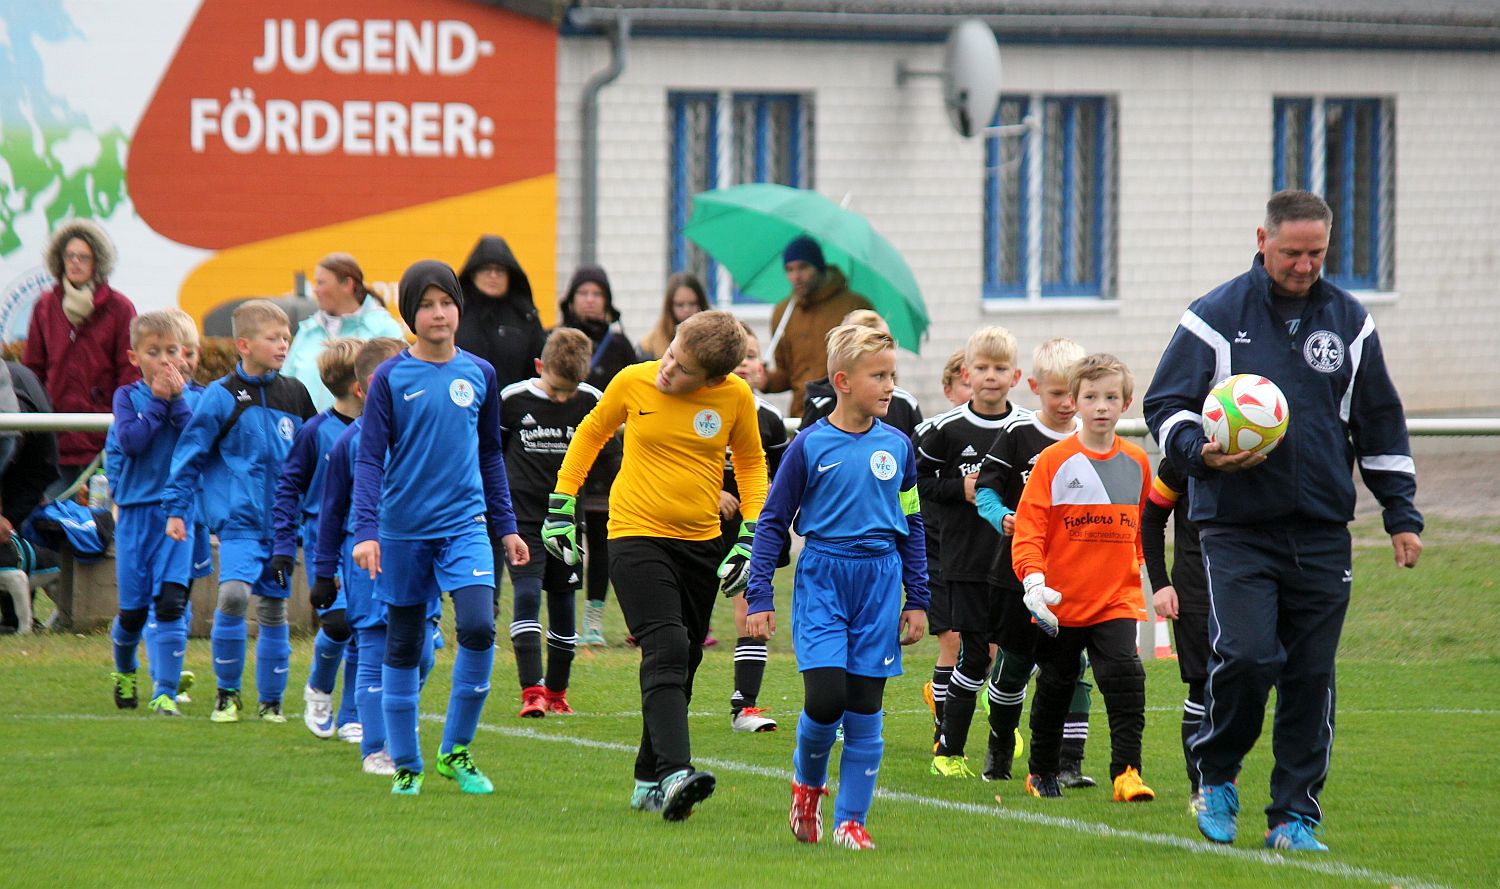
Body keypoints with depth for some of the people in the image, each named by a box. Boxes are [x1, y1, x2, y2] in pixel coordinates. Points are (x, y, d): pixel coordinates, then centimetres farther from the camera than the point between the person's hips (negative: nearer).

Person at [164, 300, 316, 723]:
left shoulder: (296, 395, 9)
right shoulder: (221, 397, -5)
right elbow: (190, 454, -1)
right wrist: (176, 508, -4)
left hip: (282, 521, 4)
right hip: (238, 518, -4)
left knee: (273, 608, 7)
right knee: (233, 594, -21)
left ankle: (271, 700, 18)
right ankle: (227, 693, -6)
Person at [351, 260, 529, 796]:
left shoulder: (479, 374, 6)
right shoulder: (391, 378, -3)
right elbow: (369, 459, -4)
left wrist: (505, 526, 16)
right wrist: (366, 531, -14)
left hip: (465, 525, 1)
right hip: (404, 529, -1)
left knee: (478, 626, -18)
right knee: (404, 646, 5)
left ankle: (457, 751, -3)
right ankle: (405, 766, 17)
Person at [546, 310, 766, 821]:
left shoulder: (736, 397, -4)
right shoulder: (634, 383, -7)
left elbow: (751, 463, 12)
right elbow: (592, 432, 11)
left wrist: (750, 536, 2)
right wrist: (562, 505, 10)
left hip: (701, 546, 3)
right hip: (636, 537, -3)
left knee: (681, 664, 9)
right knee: (667, 651, -20)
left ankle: (649, 783, 22)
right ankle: (674, 774, -32)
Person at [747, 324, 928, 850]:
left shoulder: (897, 447, 6)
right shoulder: (810, 446, -4)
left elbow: (911, 526, 14)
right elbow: (773, 522, 2)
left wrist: (917, 600, 11)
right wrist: (759, 596, -3)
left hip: (879, 580, 3)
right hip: (822, 577, -3)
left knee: (865, 708, 2)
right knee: (825, 696, -14)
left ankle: (851, 820, 10)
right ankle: (807, 779, 16)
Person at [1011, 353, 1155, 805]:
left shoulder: (1136, 462, 5)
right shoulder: (1053, 462, -6)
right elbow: (1029, 529, -9)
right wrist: (1034, 581, -21)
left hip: (1118, 599, 1)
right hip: (1062, 602, -1)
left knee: (1125, 676, -16)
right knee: (1055, 687, 11)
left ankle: (1127, 772, -16)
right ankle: (1042, 772, 27)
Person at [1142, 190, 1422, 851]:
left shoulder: (1350, 323, 11)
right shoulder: (1216, 317, 1)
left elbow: (1380, 426, 18)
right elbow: (1164, 405, 2)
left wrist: (1402, 514, 14)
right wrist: (1199, 450, -18)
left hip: (1322, 534, 3)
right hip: (1237, 529, -3)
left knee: (1311, 673, 1)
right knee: (1246, 656, -17)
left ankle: (1295, 815, 9)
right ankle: (1215, 775, 8)